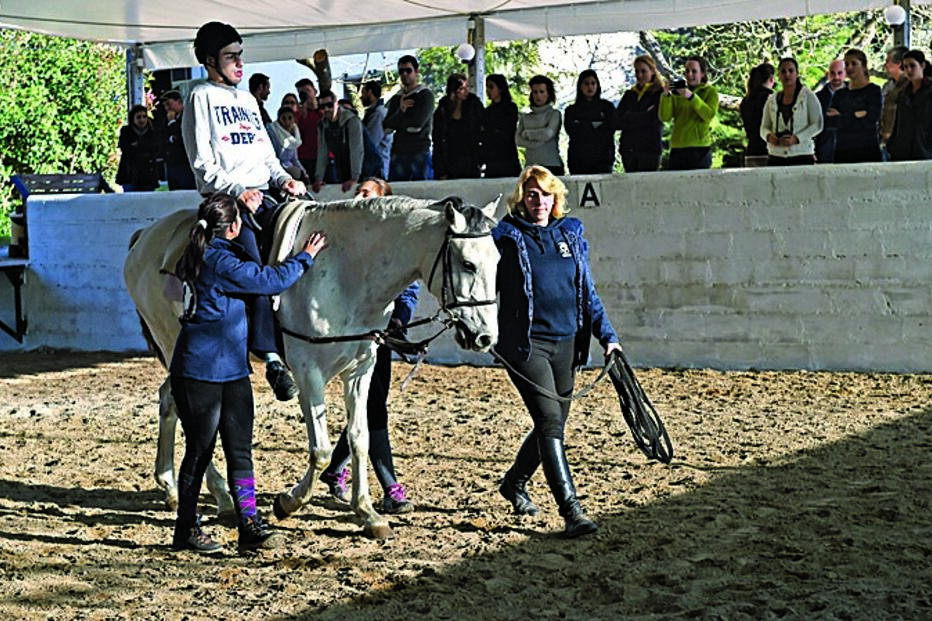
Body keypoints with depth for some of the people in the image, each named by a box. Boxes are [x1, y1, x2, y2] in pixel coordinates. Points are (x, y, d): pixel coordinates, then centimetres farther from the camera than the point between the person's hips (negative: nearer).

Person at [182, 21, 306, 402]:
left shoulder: (247, 100, 26)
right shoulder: (202, 97, 5)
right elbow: (203, 163, -3)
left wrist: (284, 179, 5)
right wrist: (238, 191, -16)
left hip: (263, 193, 7)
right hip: (225, 198, -7)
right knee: (253, 268, -26)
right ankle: (273, 359, -30)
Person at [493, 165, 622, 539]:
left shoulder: (571, 235, 11)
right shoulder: (507, 238, -2)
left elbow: (587, 293, 15)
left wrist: (607, 336, 8)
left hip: (566, 343, 6)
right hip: (525, 343, -6)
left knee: (553, 424, 15)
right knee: (550, 422, -14)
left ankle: (514, 483, 40)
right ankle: (571, 512, -16)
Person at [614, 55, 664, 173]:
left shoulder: (659, 93, 3)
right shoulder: (629, 94, 17)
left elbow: (652, 118, -10)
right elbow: (616, 121, 4)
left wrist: (628, 117, -2)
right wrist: (641, 117, -7)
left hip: (649, 149, -5)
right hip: (628, 148, 5)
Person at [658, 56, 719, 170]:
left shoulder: (710, 91, 7)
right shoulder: (677, 92, 16)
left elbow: (709, 115, -10)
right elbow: (664, 117, 6)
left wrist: (691, 96, -21)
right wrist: (666, 95, -10)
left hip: (699, 149, -3)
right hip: (677, 148, 3)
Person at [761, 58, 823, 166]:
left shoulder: (808, 96, 4)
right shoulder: (772, 100, 15)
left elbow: (817, 125, -2)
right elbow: (764, 128, 16)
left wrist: (796, 138, -15)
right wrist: (769, 136, -8)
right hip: (776, 157, 3)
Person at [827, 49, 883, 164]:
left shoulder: (874, 91, 4)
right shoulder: (841, 94, 17)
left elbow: (870, 121, -8)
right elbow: (830, 121, 2)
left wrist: (841, 118, -2)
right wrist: (855, 115, -10)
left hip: (867, 151, -3)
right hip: (842, 152, 4)